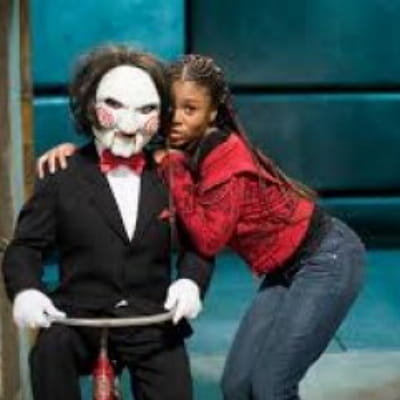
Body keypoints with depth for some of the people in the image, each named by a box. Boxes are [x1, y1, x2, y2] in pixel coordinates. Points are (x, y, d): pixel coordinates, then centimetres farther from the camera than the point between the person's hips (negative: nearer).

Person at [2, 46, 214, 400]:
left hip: (152, 318, 3)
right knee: (50, 350, -33)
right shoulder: (64, 175, -2)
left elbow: (197, 242, 8)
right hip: (80, 313, -2)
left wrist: (191, 281, -15)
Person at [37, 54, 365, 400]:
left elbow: (208, 239, -27)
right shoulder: (183, 151, -1)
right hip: (285, 270, 8)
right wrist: (73, 150, -9)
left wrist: (172, 168, -25)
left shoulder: (228, 160, -24)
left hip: (328, 259, -8)